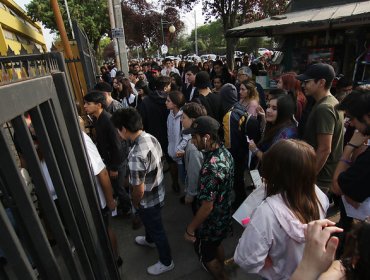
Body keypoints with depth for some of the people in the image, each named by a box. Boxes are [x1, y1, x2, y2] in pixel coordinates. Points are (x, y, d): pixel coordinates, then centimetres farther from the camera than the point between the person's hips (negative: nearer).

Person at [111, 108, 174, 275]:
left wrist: (135, 203, -6)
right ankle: (149, 240, 64)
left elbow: (139, 189, -27)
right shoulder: (152, 138, -11)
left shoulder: (136, 155, -37)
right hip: (159, 192, 8)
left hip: (148, 201, -8)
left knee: (157, 230, 17)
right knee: (150, 223, 34)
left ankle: (166, 262, 43)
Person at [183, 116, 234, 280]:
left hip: (212, 221, -8)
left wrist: (190, 229, -16)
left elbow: (207, 207, -30)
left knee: (205, 253, 21)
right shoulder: (225, 152, -9)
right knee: (216, 245, 33)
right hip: (224, 214, 8)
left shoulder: (211, 167, -37)